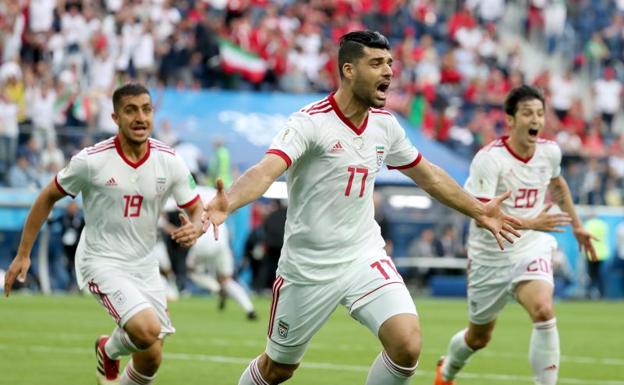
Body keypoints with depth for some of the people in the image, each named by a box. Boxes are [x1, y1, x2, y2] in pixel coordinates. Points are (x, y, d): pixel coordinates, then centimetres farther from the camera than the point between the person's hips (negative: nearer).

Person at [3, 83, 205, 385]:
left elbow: (196, 209, 3)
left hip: (143, 265, 5)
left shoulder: (170, 162, -6)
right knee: (147, 329, -27)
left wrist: (195, 228, -23)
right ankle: (110, 350, 8)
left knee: (151, 359, 3)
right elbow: (48, 198, -1)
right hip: (101, 261, -5)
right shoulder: (91, 161, -14)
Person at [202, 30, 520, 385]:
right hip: (309, 268, -4)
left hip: (365, 258, 4)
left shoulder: (385, 124, 0)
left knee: (408, 346, -18)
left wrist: (477, 211, 24)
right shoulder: (310, 122, -19)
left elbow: (428, 175, 18)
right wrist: (225, 205, -54)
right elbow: (266, 170, -35)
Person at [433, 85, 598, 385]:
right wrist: (532, 222, -37)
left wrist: (576, 225, 29)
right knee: (478, 338, 15)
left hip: (531, 250, 3)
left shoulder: (550, 152, -3)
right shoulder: (489, 158, -21)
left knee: (544, 312, -28)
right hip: (491, 256, -3)